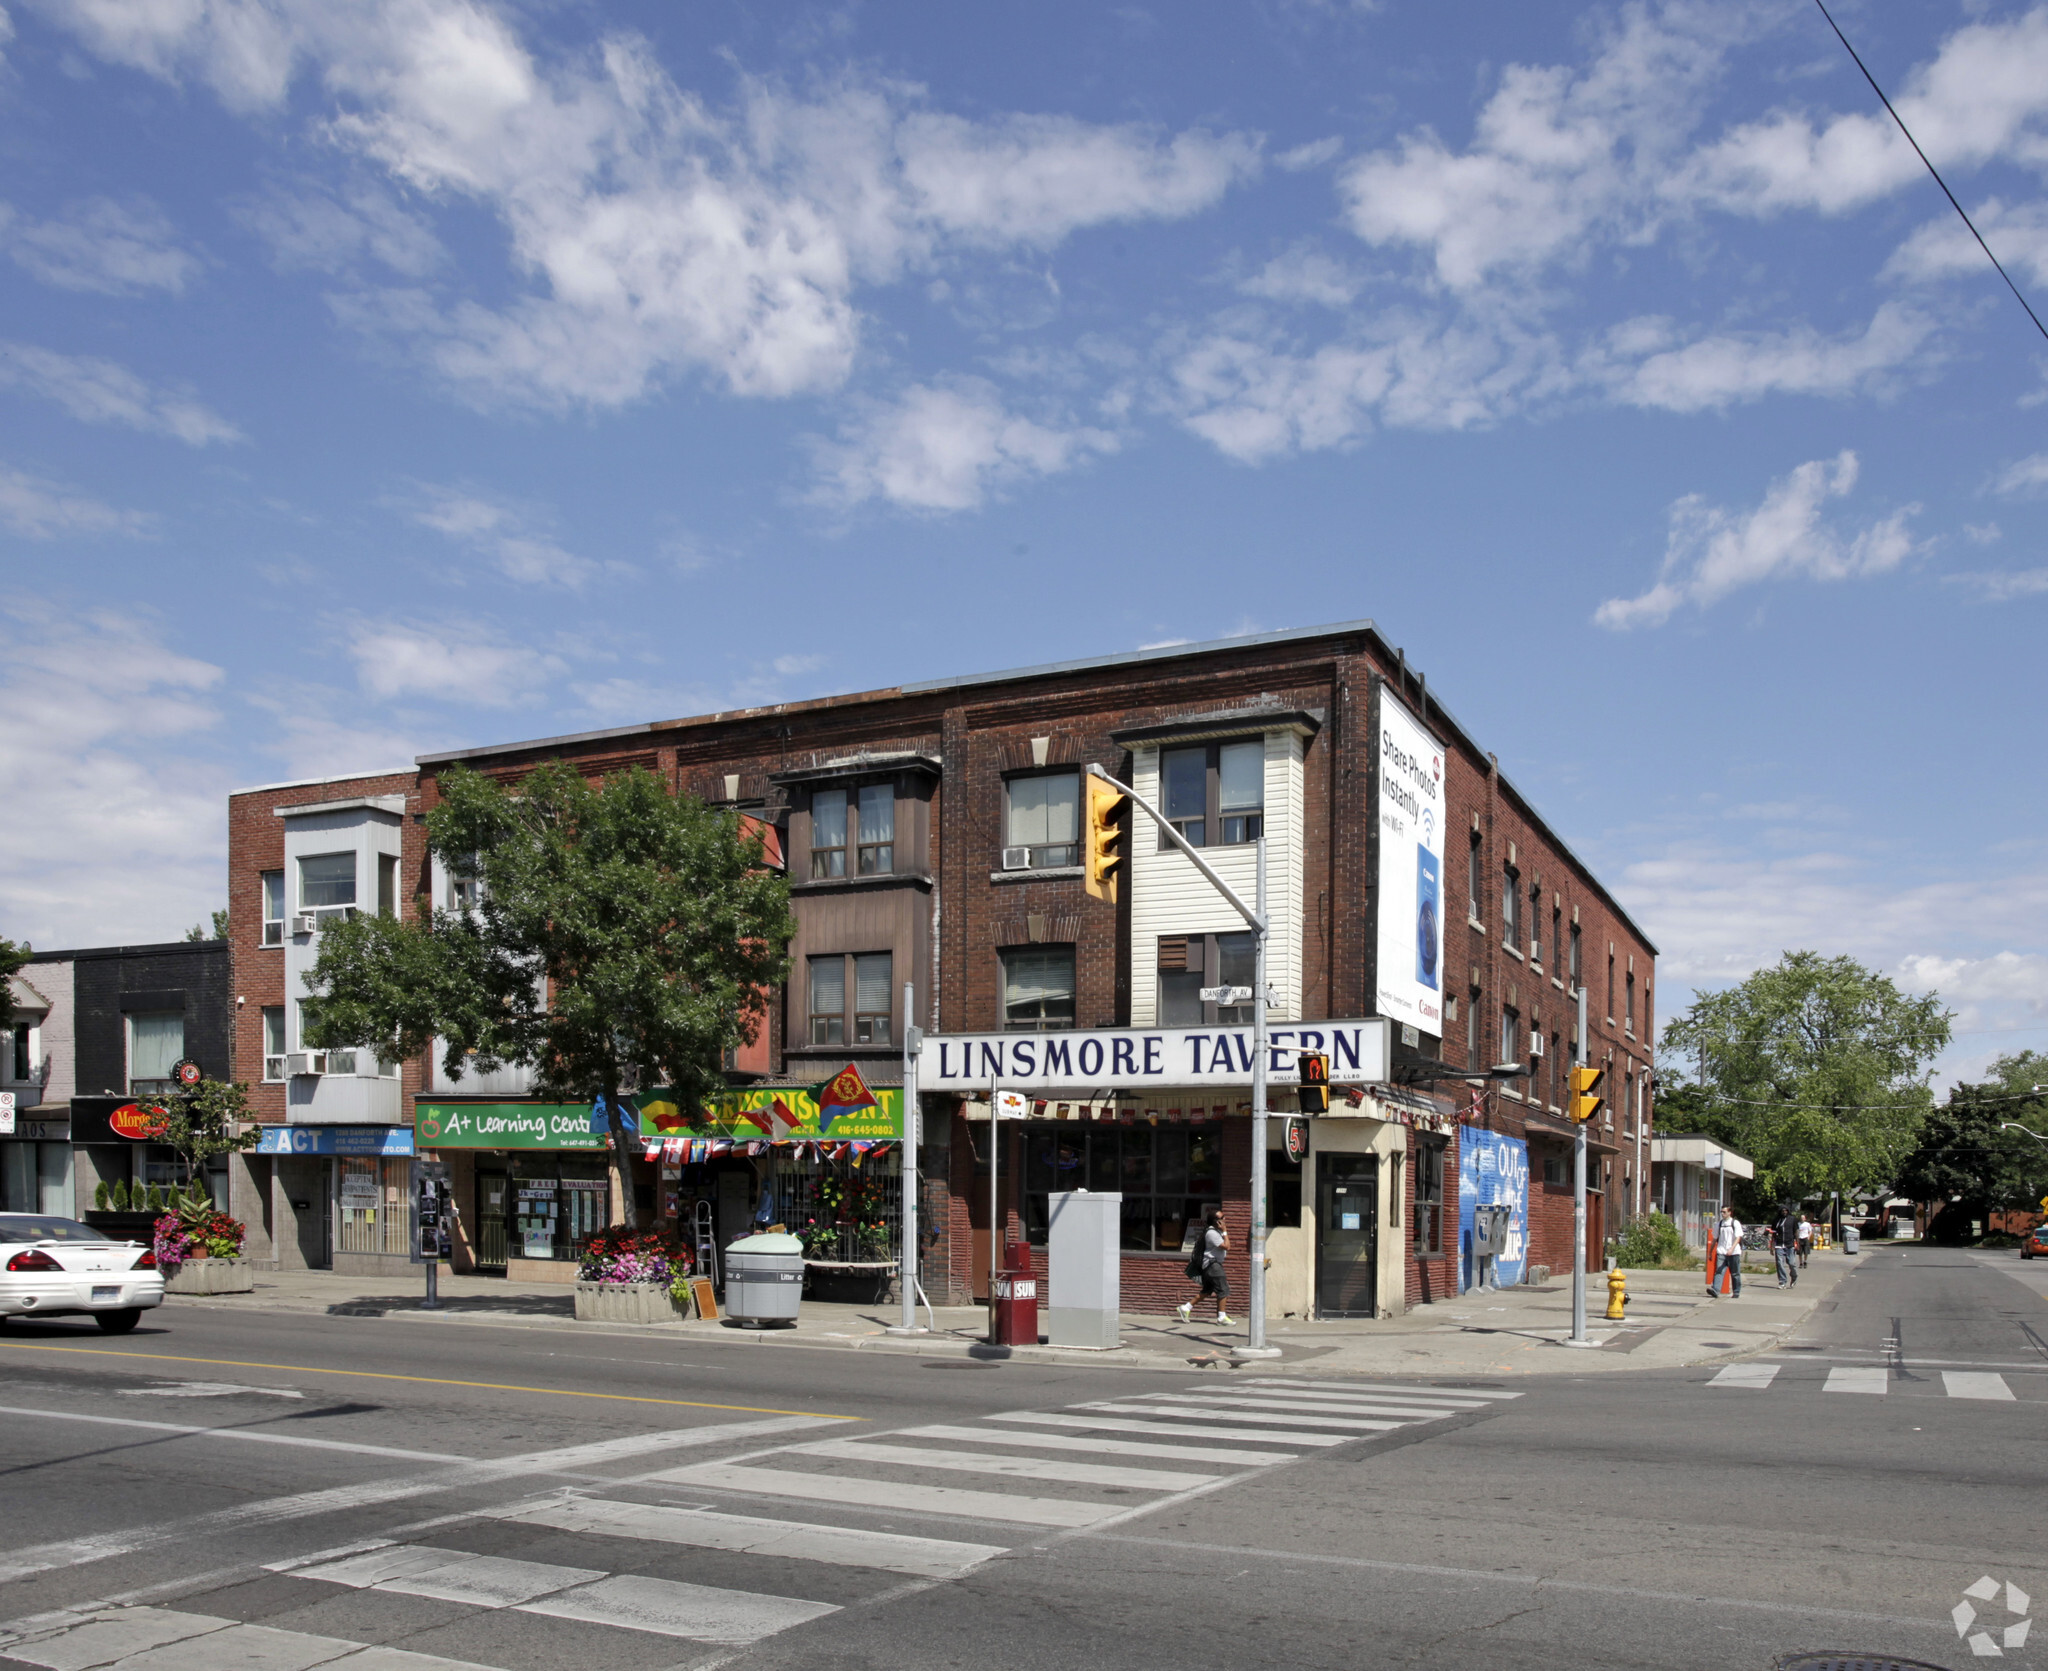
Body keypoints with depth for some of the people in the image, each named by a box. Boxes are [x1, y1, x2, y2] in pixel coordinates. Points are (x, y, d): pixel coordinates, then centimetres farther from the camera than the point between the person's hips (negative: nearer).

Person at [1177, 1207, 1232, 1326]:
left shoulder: (1216, 1231, 15)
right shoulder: (1212, 1233, -19)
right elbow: (1226, 1247, -22)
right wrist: (1224, 1232, -17)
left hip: (1208, 1265, 11)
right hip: (1212, 1264, -11)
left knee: (1207, 1290, 14)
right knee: (1223, 1289, -8)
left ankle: (1185, 1308, 16)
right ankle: (1221, 1317, -4)